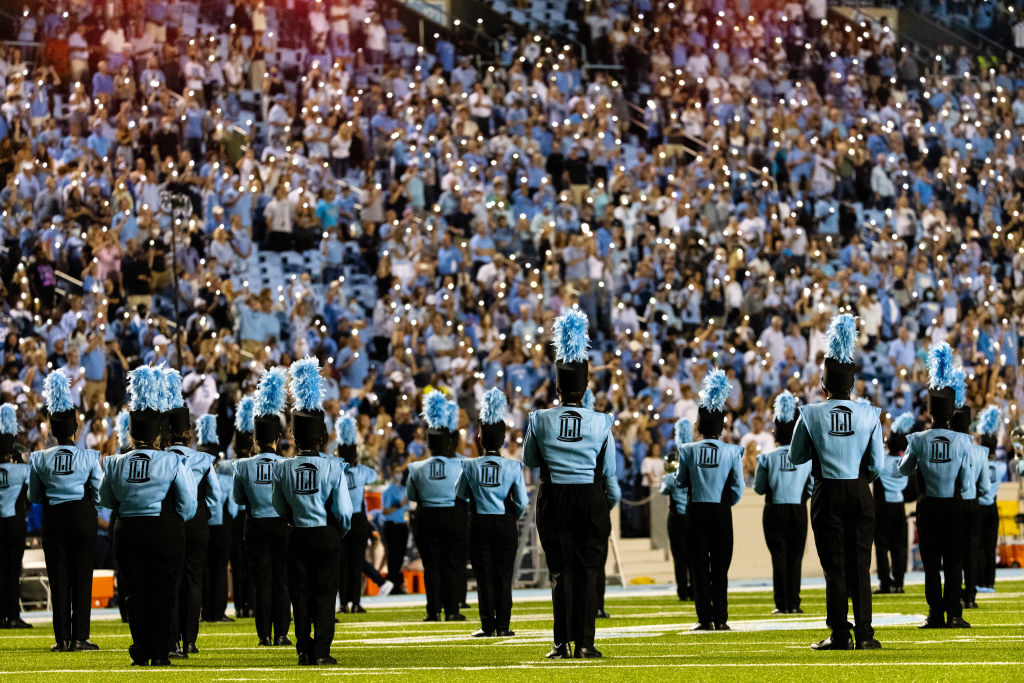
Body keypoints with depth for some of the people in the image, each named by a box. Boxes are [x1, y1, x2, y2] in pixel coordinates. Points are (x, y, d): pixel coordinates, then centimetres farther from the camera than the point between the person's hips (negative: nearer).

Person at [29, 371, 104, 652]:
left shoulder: (39, 459, -5)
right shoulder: (89, 457, -9)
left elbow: (33, 496, 4)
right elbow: (100, 494, -5)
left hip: (54, 519, 1)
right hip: (82, 518, -1)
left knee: (58, 578, 5)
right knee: (82, 577, 5)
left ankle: (62, 637, 2)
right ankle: (80, 637, 2)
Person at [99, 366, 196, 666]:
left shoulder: (116, 464, -3)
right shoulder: (172, 462, -10)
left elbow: (107, 500, 11)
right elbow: (188, 503, -7)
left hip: (128, 530, 2)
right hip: (165, 531, -2)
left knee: (135, 591, 8)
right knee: (163, 591, 4)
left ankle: (141, 651, 6)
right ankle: (160, 651, 2)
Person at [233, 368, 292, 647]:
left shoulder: (244, 466, -8)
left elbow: (238, 498, 5)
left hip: (256, 526, 1)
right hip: (282, 524, -1)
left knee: (261, 579, 4)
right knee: (282, 579, 6)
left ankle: (264, 634, 2)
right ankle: (281, 633, 4)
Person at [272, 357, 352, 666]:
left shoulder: (282, 469, -5)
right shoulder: (334, 468, -12)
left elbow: (280, 508, 7)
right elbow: (344, 511, -9)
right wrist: (341, 530, 12)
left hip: (297, 535, 2)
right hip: (326, 536, -2)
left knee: (300, 593, 8)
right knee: (325, 592, 5)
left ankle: (304, 649, 5)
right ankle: (321, 650, 1)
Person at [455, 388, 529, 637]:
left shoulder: (470, 466, -6)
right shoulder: (513, 467, -8)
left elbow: (460, 494, 9)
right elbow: (522, 503, -4)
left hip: (480, 523, 0)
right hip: (505, 524, 0)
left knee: (484, 575, 4)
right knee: (503, 575, 5)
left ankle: (487, 625, 1)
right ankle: (503, 625, 4)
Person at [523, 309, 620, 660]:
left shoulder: (540, 420, -6)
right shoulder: (600, 423, -6)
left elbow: (529, 459, 10)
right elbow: (610, 473, 2)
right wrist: (610, 502, 20)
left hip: (554, 499, 1)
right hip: (591, 499, -1)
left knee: (560, 570, 5)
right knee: (588, 570, 5)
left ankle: (562, 642, -2)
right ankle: (584, 643, 1)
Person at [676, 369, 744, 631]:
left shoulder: (688, 451, -6)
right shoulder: (732, 452, -6)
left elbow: (680, 481, 7)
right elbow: (738, 488, -3)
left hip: (697, 511, 0)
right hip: (721, 512, 0)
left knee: (700, 566, 4)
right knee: (720, 567, 6)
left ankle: (704, 619, -1)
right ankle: (720, 618, 3)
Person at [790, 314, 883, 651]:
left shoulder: (810, 415, -7)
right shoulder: (869, 414, -4)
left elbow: (796, 457, 6)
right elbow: (877, 465, -1)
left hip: (827, 494, -1)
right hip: (860, 494, 1)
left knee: (835, 566, 3)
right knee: (860, 565, 6)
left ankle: (839, 635, 1)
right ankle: (864, 634, 3)